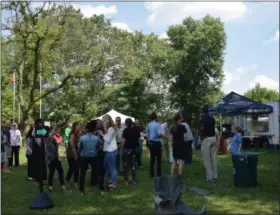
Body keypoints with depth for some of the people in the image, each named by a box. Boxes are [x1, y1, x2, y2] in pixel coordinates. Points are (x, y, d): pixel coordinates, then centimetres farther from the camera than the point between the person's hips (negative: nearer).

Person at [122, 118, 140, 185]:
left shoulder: (126, 130, -16)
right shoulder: (136, 129, 1)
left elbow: (123, 140, -18)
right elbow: (138, 138, 10)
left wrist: (122, 146, -2)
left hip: (127, 149, -5)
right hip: (134, 148, 5)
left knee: (126, 165, 5)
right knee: (133, 164, 14)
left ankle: (126, 181, 8)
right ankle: (134, 180, 17)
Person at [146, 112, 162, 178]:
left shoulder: (148, 125, 6)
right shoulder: (157, 124, -12)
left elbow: (147, 135, 11)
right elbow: (159, 134, -23)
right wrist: (161, 135, -2)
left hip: (151, 143, 6)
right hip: (157, 142, -6)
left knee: (152, 159, 11)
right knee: (158, 159, 0)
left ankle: (152, 174, 14)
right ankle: (159, 174, 0)